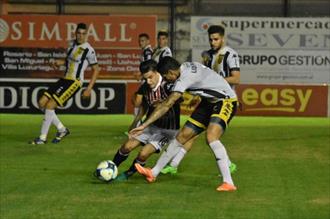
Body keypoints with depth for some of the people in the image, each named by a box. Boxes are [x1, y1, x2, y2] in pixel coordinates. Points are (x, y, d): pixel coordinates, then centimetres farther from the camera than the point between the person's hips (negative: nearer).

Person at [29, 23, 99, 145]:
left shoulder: (88, 50, -12)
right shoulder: (73, 44, 10)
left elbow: (96, 69, -6)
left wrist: (89, 89, -11)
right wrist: (59, 62, 5)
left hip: (74, 82, -8)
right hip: (65, 79, 8)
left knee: (49, 105, -15)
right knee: (42, 102, 1)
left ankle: (42, 138, -4)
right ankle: (61, 129, 13)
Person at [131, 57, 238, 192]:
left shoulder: (185, 78, -27)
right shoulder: (186, 66, -2)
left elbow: (166, 106, -25)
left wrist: (145, 125, -23)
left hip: (225, 101, -10)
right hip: (209, 101, 10)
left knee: (211, 138, -32)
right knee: (182, 136, 8)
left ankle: (228, 183, -30)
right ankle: (154, 173, 15)